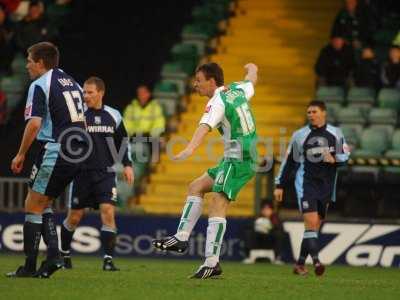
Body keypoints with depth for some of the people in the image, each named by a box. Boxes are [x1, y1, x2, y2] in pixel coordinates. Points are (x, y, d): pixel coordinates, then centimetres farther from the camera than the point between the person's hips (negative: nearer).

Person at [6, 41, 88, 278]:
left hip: (54, 151, -8)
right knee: (44, 205, 17)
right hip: (78, 153, 8)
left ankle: (30, 266, 0)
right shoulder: (72, 83, 18)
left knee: (33, 206, 0)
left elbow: (34, 124, -16)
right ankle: (54, 255, 3)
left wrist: (21, 154, -7)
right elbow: (82, 122, 22)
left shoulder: (40, 85, -8)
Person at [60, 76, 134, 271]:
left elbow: (123, 141, 16)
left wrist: (127, 164, 8)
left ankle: (108, 259, -13)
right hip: (81, 173, -1)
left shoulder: (113, 116, 4)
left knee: (108, 212, -14)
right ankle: (64, 253, 30)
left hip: (106, 173, 1)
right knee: (74, 217, 6)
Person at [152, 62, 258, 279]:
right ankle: (181, 238, 7)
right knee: (196, 186, 14)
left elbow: (205, 127, -33)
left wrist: (190, 149, -48)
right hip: (244, 158, 10)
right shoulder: (237, 90, 11)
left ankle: (212, 262, -24)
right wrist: (251, 68, 58)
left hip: (237, 160, -10)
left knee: (217, 205, -17)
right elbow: (252, 81, 34)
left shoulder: (217, 103, -14)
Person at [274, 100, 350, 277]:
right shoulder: (300, 136, 4)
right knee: (311, 223, -17)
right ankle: (316, 262, -26)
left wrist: (334, 159, -15)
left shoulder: (335, 134, 8)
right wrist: (280, 186, 8)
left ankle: (300, 264, 15)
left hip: (326, 187, 3)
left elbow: (345, 155, 7)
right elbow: (289, 162, 8)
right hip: (306, 184, -3)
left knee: (315, 227, 7)